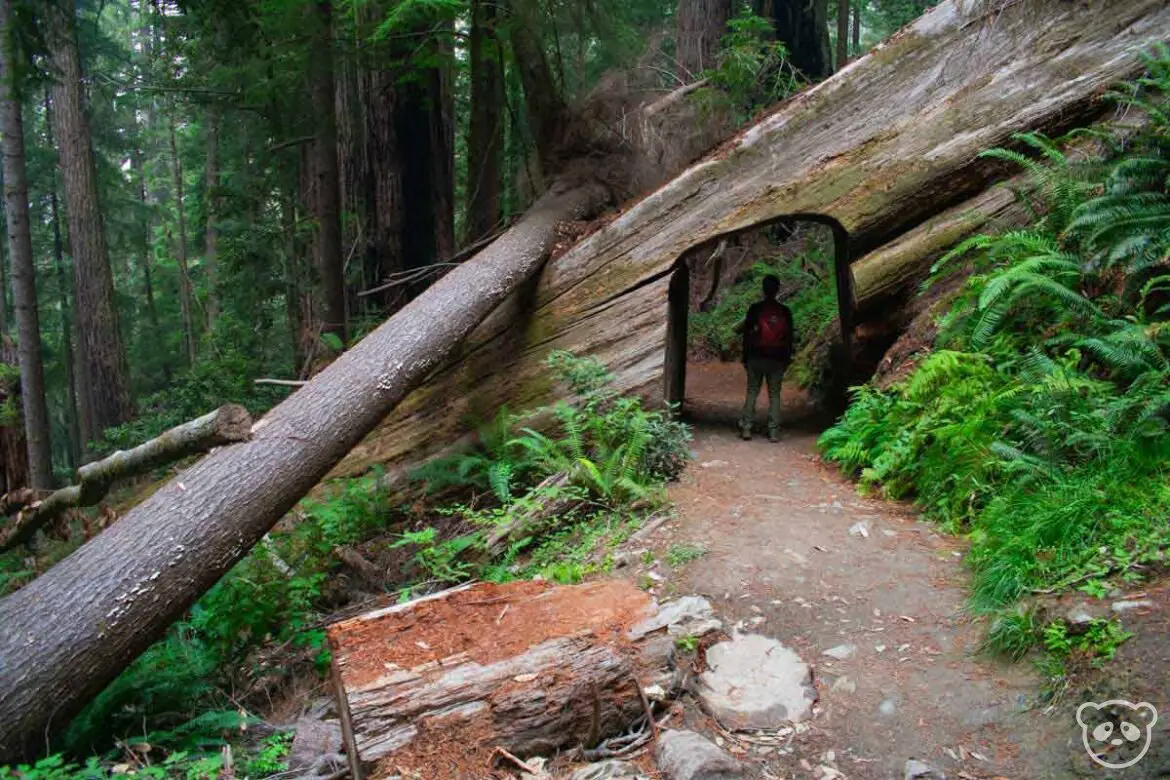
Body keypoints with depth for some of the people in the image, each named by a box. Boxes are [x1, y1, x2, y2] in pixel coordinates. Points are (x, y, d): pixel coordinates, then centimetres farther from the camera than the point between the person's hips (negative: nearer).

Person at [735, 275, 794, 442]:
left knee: (752, 392, 5)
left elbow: (747, 334, -2)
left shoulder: (755, 308, -2)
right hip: (777, 359, 1)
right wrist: (787, 359, 15)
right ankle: (774, 431, 2)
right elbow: (789, 337, 7)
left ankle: (746, 428, 0)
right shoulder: (785, 311, 4)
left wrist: (745, 357, 4)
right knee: (774, 394, 5)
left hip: (756, 357, -1)